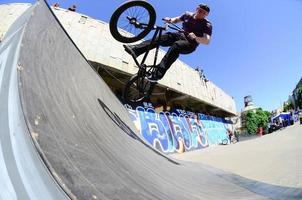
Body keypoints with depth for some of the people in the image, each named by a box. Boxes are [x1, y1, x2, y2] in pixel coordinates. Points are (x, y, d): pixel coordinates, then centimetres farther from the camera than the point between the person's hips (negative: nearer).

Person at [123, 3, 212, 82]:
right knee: (159, 38, -21)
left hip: (190, 44, -5)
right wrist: (170, 20, 3)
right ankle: (135, 49, -33)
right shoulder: (188, 14, 11)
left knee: (176, 46, -40)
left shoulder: (207, 25, -4)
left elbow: (207, 41, -17)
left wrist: (195, 38, -35)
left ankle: (158, 73, -52)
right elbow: (177, 19, 26)